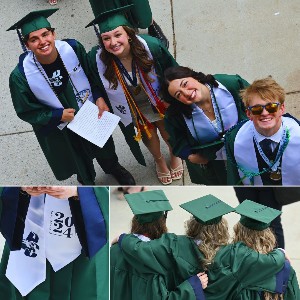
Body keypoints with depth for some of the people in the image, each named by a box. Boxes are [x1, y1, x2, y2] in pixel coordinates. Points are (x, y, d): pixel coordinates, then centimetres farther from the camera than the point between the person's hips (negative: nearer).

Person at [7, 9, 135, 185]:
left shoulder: (73, 48, -26)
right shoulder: (20, 76, -31)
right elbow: (27, 112, -17)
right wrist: (59, 116, -24)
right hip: (58, 128, -2)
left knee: (104, 148, 30)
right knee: (79, 162, 24)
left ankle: (113, 168, 64)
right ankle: (87, 181, 59)